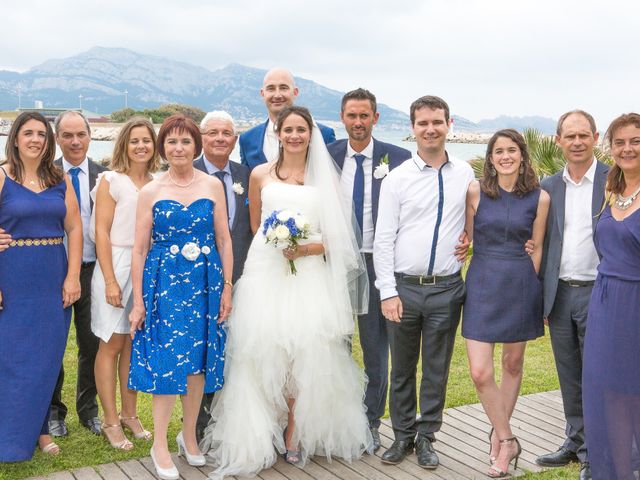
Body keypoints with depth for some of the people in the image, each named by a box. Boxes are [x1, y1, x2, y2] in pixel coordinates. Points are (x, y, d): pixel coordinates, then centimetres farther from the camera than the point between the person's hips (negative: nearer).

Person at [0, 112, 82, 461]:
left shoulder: (60, 180, 7)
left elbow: (74, 227, 4)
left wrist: (72, 277, -4)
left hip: (53, 280, 3)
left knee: (46, 357, 9)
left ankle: (39, 428, 24)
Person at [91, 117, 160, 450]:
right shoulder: (111, 180, -5)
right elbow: (101, 232, -9)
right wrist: (111, 281, -14)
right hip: (116, 266, -4)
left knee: (135, 344, 10)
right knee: (112, 345, 1)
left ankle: (129, 414, 22)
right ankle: (111, 422, 11)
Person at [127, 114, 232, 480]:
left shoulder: (213, 186, 4)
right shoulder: (151, 192, 1)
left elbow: (224, 239, 5)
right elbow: (140, 248, 1)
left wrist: (227, 287, 0)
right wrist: (138, 301, -2)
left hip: (205, 282, 2)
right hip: (164, 282, -2)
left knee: (198, 360, 8)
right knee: (167, 360, -3)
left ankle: (189, 435, 25)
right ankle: (160, 444, 11)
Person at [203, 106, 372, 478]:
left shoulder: (325, 176, 8)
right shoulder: (260, 175, 9)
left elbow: (337, 233, 5)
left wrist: (310, 248, -11)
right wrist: (274, 245, 2)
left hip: (311, 275, 0)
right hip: (267, 274, 0)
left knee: (306, 353, -4)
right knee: (266, 352, -3)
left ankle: (294, 435, 9)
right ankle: (263, 436, 8)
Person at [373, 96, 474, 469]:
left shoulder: (466, 175, 4)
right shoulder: (397, 178, -3)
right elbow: (383, 239, -4)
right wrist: (388, 292, -8)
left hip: (447, 289, 1)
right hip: (404, 287, -1)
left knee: (437, 369, 10)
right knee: (402, 368, 11)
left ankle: (426, 437, 25)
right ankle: (403, 435, 27)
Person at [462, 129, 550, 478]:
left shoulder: (539, 198, 0)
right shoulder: (475, 191, -3)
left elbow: (536, 249, 6)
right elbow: (466, 238, 6)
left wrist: (527, 286, 7)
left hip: (520, 286, 1)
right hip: (482, 283, -1)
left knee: (513, 364, 12)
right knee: (480, 373, -7)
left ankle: (499, 436, 31)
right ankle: (507, 440, 12)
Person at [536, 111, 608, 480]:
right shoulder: (549, 187, 8)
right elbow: (543, 242, 11)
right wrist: (541, 298, 8)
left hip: (598, 294, -4)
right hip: (559, 294, 4)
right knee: (569, 377, 15)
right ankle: (576, 443, 30)